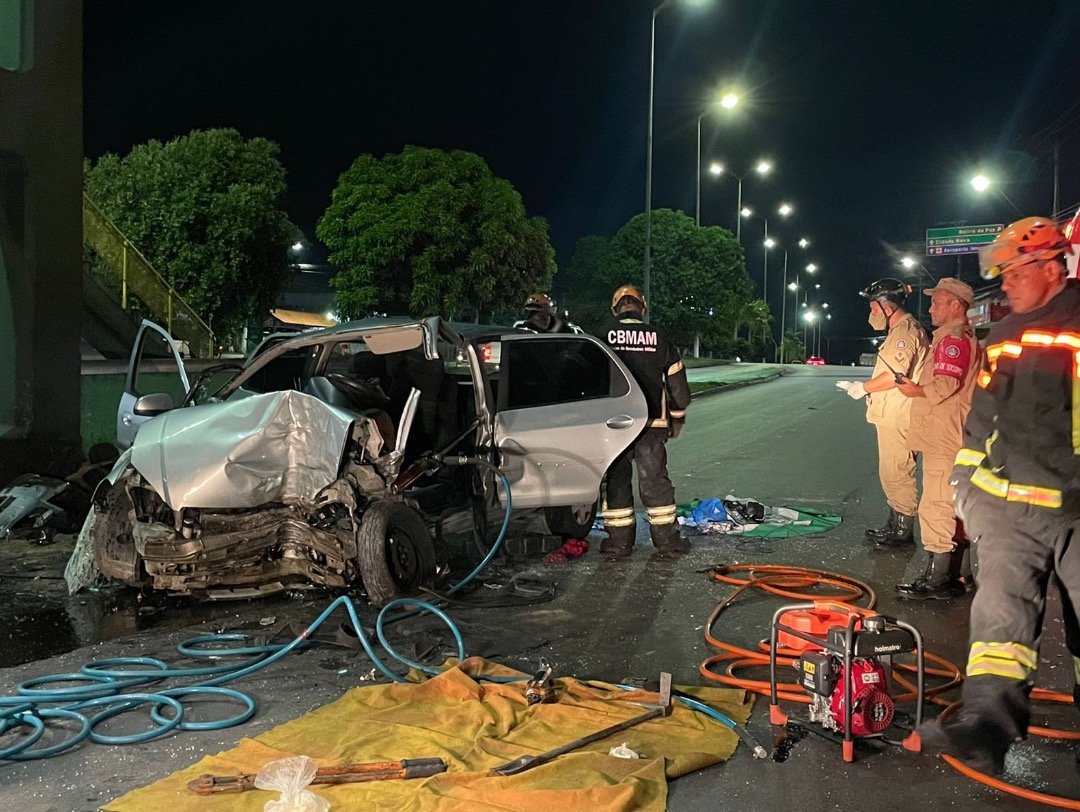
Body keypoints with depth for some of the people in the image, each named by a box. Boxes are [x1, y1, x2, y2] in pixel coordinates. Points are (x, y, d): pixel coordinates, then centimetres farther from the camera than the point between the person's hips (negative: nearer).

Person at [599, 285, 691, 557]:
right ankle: (666, 540, 10)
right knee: (655, 480, 6)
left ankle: (619, 540, 9)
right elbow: (677, 384, 9)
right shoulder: (659, 340, 5)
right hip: (652, 422, 1)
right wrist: (677, 418, 21)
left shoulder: (604, 339, 0)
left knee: (616, 479, 7)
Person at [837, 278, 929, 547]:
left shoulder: (906, 330, -14)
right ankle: (895, 524, 27)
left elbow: (896, 374, -24)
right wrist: (867, 389, 16)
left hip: (897, 417, -11)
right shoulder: (900, 330, 20)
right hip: (891, 416, 11)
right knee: (892, 474, 17)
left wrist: (864, 388, -12)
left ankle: (903, 528, 2)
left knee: (896, 473, -5)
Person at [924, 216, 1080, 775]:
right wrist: (965, 487, 15)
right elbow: (981, 417, 18)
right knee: (1003, 603, -10)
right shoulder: (1006, 337, 13)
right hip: (1009, 500, 3)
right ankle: (988, 721, -19)